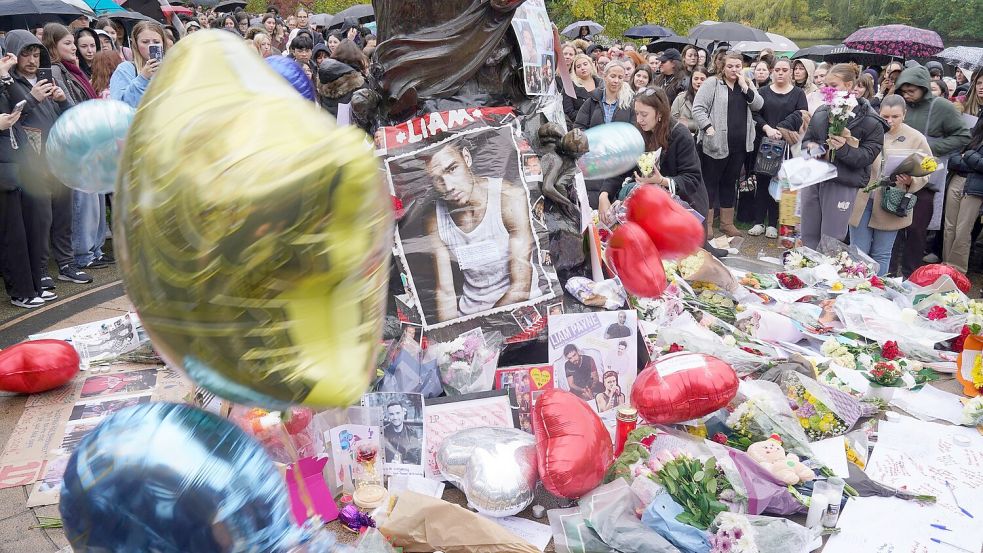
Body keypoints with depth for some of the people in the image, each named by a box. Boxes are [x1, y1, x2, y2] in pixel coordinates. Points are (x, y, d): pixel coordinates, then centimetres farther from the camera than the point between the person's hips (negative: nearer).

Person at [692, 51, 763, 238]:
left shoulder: (746, 85, 13)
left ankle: (727, 222, 23)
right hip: (716, 143, -5)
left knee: (730, 182, 14)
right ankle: (706, 223, 9)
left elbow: (758, 105, 3)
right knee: (710, 182, 2)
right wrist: (708, 127, -19)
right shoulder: (712, 83, -3)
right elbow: (698, 107, -9)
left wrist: (745, 87, -6)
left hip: (739, 145, 5)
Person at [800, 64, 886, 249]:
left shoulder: (869, 120, -7)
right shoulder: (821, 112, 8)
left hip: (842, 186, -5)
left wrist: (844, 149, -26)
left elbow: (867, 156, -9)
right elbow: (806, 139, 18)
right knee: (808, 237, 12)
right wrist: (810, 146, -5)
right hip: (813, 179, 5)